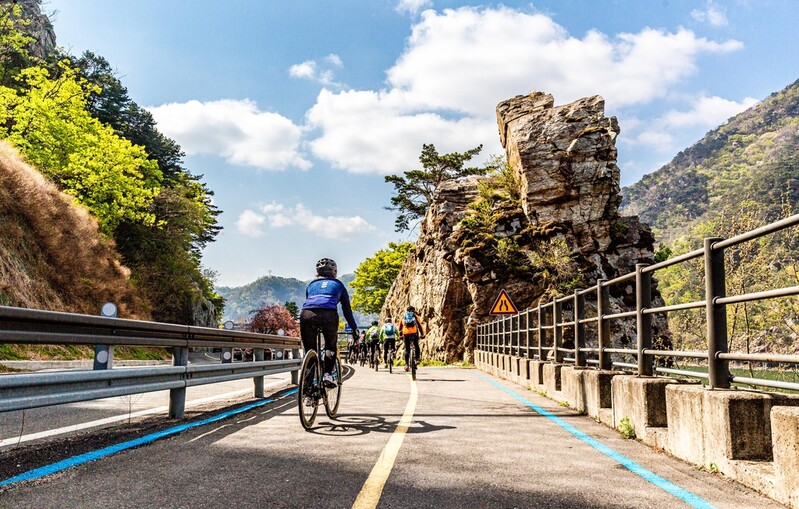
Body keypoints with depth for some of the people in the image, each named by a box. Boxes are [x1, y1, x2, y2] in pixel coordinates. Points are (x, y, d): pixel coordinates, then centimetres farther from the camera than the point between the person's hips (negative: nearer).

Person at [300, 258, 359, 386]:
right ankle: (327, 374, 4)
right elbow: (347, 309, 27)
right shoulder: (338, 284, 27)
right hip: (329, 315, -1)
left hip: (307, 314, 2)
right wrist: (354, 328, 32)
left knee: (309, 350, 13)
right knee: (331, 345, 22)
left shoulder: (311, 284, 32)